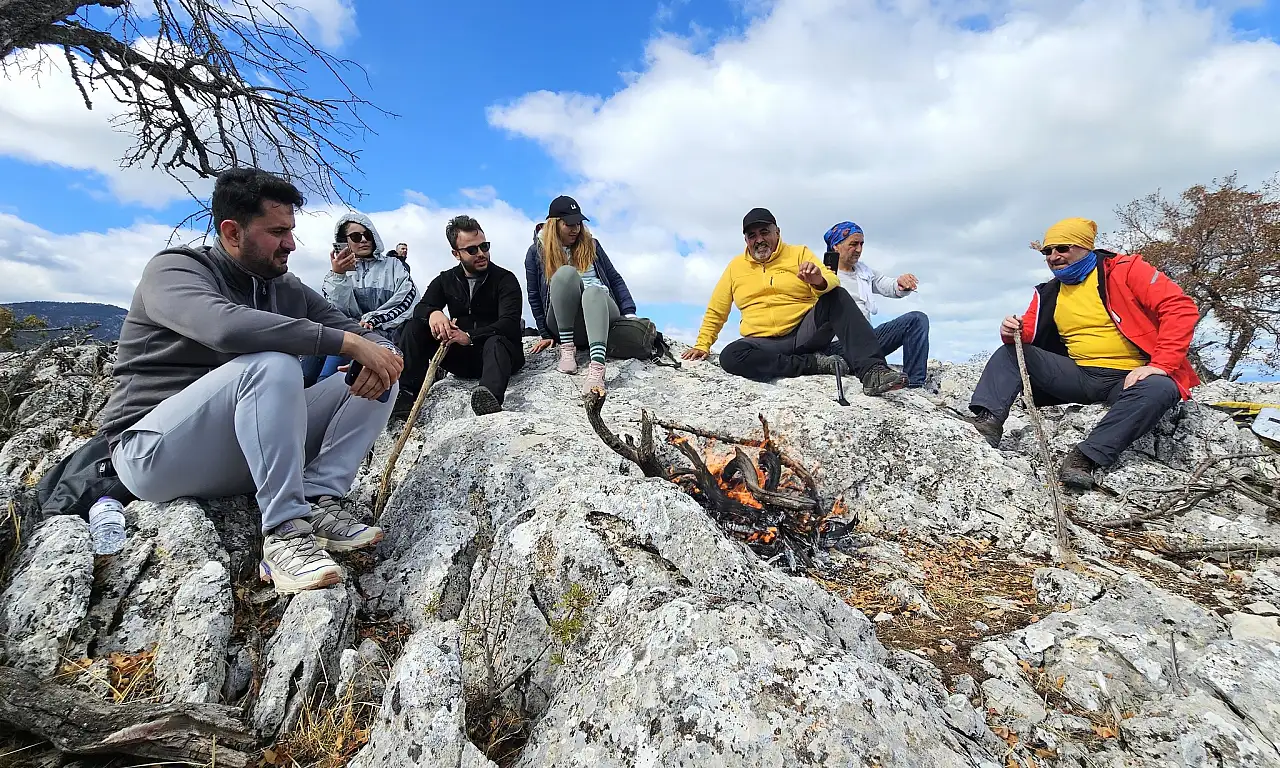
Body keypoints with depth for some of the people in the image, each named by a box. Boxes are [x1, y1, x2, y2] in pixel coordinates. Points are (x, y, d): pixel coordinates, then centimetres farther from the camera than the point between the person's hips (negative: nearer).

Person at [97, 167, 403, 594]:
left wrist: (384, 357, -21)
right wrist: (346, 341, -31)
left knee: (374, 379, -6)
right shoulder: (173, 270, -7)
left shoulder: (289, 292, 10)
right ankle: (284, 531, -30)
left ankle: (319, 501, -21)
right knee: (271, 365, -33)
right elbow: (224, 326, -31)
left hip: (247, 456, 6)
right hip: (156, 450, -6)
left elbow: (373, 338, 4)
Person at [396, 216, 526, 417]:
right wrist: (433, 313, -27)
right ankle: (406, 392, -24)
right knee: (415, 326, -11)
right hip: (462, 358, 5)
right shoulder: (445, 280, 11)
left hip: (497, 352, -4)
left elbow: (509, 324, -18)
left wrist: (470, 337, -33)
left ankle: (491, 395, -68)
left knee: (496, 341, -38)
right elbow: (421, 308, -1)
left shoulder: (505, 279, -5)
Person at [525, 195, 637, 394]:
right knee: (566, 272, -29)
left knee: (593, 290, -37)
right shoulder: (537, 252, 11)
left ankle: (597, 367, -60)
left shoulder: (590, 244, 17)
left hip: (601, 309, 1)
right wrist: (547, 335, 6)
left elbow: (615, 279, 15)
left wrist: (629, 313, 2)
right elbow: (534, 296, 11)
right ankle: (567, 348, -29)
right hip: (564, 323, -1)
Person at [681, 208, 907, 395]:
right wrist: (702, 344, 7)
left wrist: (819, 280, -31)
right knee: (730, 357, -32)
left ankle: (871, 370, -34)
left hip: (806, 333, 0)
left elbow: (832, 282, -8)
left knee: (836, 296, -26)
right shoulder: (736, 266, 13)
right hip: (765, 343, 1)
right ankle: (817, 363, -20)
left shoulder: (799, 254, 8)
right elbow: (715, 312, 18)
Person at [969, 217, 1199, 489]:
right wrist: (1013, 331, -15)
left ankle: (1085, 457, -38)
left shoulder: (1124, 270, -4)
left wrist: (1161, 366, -21)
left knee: (1159, 389, -36)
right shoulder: (1048, 294, 11)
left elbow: (1181, 308, -11)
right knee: (1010, 351, -9)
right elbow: (1029, 333, 10)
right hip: (1078, 376, 4)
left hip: (1130, 377, -4)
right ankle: (989, 421, -27)